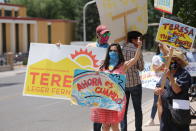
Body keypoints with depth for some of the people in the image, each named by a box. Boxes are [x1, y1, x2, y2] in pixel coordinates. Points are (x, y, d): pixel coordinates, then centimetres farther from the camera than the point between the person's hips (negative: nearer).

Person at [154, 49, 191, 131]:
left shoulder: (184, 74, -7)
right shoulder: (166, 73, 12)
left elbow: (177, 90, -17)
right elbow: (156, 90, 11)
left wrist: (170, 77, -24)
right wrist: (158, 90, -13)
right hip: (165, 110, 6)